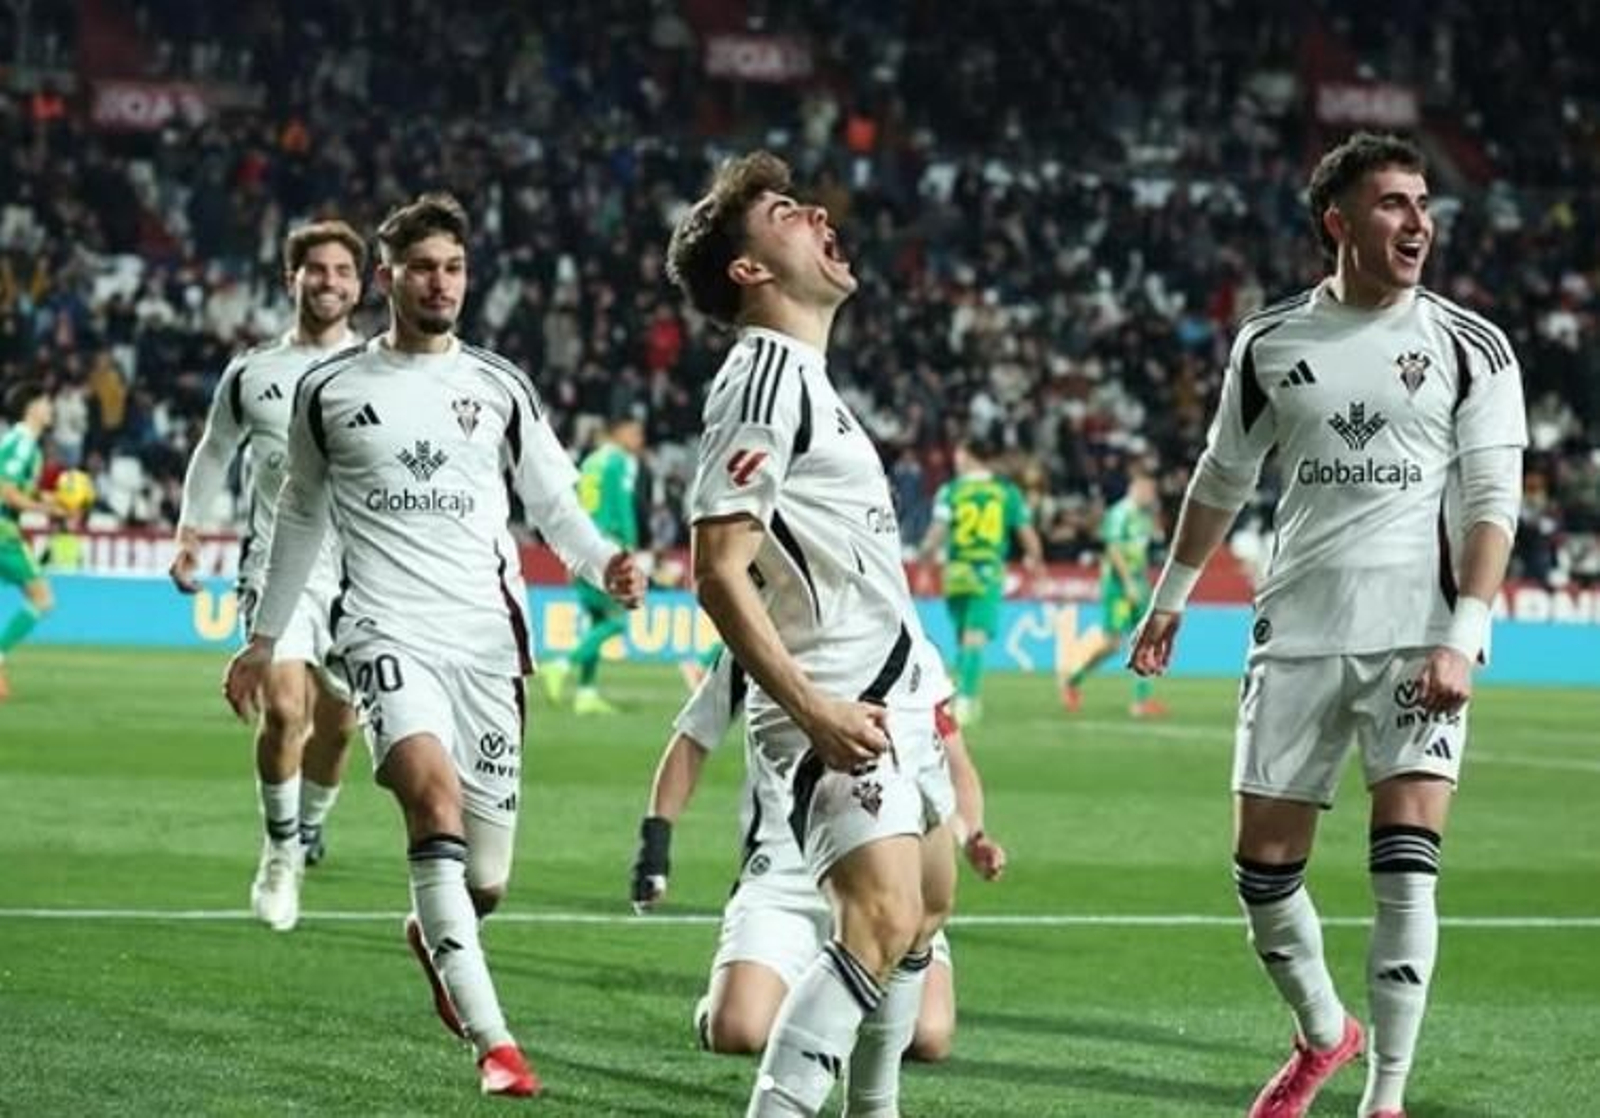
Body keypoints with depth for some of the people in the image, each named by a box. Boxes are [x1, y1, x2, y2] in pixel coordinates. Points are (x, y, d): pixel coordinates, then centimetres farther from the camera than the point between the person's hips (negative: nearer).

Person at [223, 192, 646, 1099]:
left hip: (489, 637, 2)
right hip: (387, 633, -2)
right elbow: (302, 514, 21)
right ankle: (492, 1041, -33)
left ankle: (434, 937, 44)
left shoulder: (500, 387, 9)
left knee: (484, 879, 3)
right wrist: (265, 636, 23)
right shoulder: (330, 391, 8)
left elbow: (553, 500, 11)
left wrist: (603, 562, -10)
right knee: (434, 794, -30)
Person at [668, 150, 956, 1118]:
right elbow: (718, 573, -22)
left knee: (930, 901, 20)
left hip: (893, 694, 11)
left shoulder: (805, 376, 17)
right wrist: (813, 710, -27)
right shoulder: (766, 378, -15)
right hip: (842, 707, -10)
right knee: (883, 919, -23)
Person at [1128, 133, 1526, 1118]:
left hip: (1419, 637, -3)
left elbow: (1492, 504, -5)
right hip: (1299, 633, 3)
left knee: (1406, 868, -13)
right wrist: (1172, 595, 21)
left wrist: (1463, 636, -15)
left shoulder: (1471, 350, 0)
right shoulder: (1270, 345, 7)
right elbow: (1223, 479, 20)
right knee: (1264, 864, 6)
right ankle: (1324, 1033, 31)